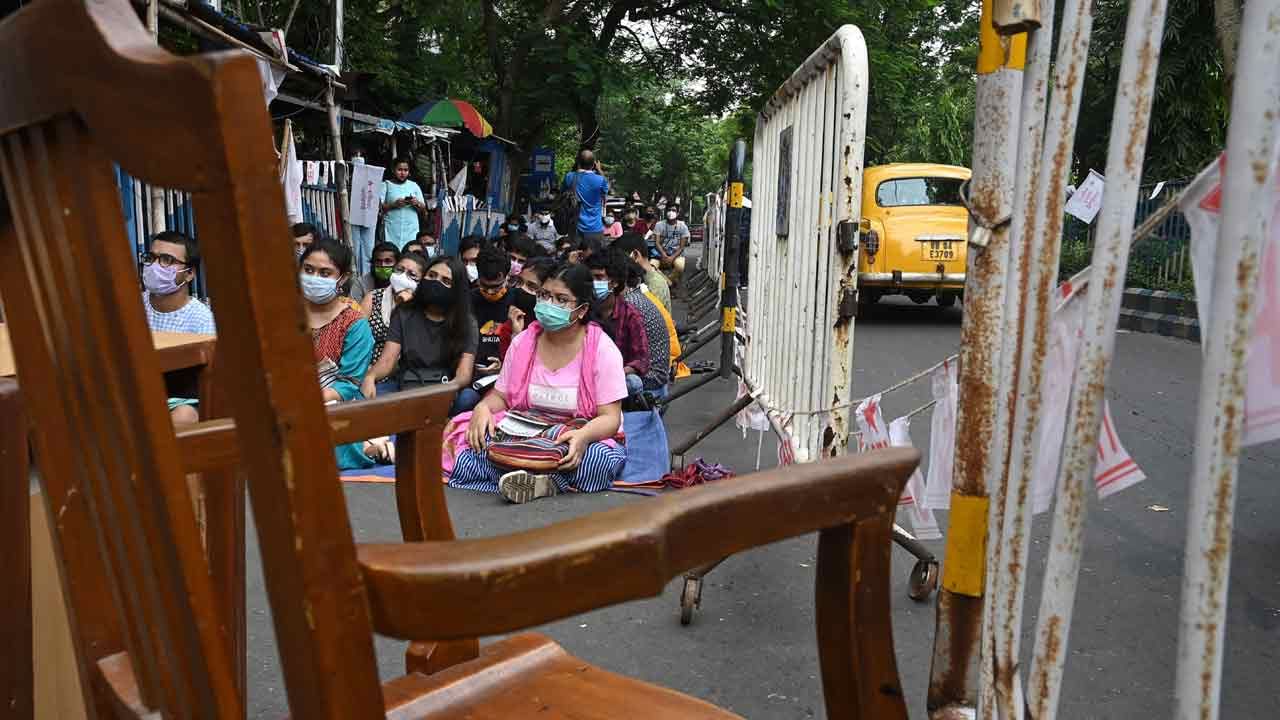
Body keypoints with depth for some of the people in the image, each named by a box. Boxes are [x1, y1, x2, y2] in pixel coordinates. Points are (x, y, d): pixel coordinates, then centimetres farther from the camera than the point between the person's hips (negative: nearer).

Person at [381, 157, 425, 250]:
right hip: (392, 229, -2)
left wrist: (417, 204, -8)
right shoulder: (386, 185, 7)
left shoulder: (414, 186, 14)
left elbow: (423, 208, 13)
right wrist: (393, 205, -17)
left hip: (411, 229, 2)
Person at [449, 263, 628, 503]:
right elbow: (500, 396, 11)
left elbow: (610, 418, -11)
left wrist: (583, 435, -33)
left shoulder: (602, 349, -6)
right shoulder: (522, 343, 6)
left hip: (579, 439, -3)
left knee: (604, 459, -38)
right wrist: (483, 408, -14)